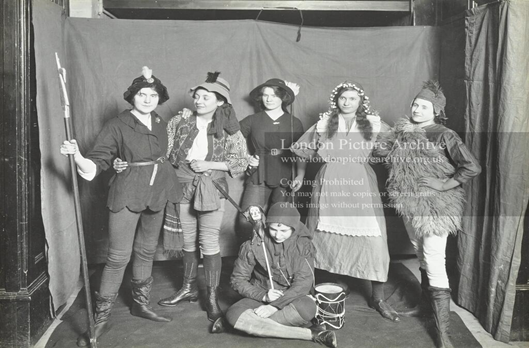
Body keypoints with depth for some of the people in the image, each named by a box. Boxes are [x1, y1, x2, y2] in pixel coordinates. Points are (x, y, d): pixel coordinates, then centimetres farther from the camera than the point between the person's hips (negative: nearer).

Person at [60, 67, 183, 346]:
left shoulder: (160, 124, 9)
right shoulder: (117, 125, -7)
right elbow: (97, 162, -11)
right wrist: (77, 156, -28)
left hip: (156, 194, 6)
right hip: (127, 195, -5)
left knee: (146, 251, 15)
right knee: (118, 256, -5)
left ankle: (140, 303, 31)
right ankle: (101, 317, 7)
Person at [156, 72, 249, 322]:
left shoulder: (228, 129, -3)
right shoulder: (180, 122, 3)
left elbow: (241, 161, -4)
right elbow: (164, 152, 4)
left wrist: (208, 165, -13)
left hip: (211, 189, -3)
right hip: (183, 187, 3)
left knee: (209, 243, -3)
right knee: (188, 241, 13)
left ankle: (212, 297, 11)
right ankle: (189, 288, 31)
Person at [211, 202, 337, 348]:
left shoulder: (303, 245, -8)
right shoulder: (254, 244, -7)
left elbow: (303, 283, -17)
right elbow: (238, 279, -4)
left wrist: (276, 305, -28)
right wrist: (263, 296, -19)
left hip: (291, 299, 0)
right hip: (260, 297, 1)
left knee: (307, 307, -36)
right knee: (233, 313, -31)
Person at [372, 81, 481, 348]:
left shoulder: (444, 136, -11)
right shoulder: (403, 131, 5)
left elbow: (472, 167, -15)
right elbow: (378, 151, -4)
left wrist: (444, 184, -14)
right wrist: (397, 134, -15)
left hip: (436, 208, -6)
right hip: (409, 205, 6)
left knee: (434, 263, -8)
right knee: (421, 257, 20)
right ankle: (426, 304, 39)